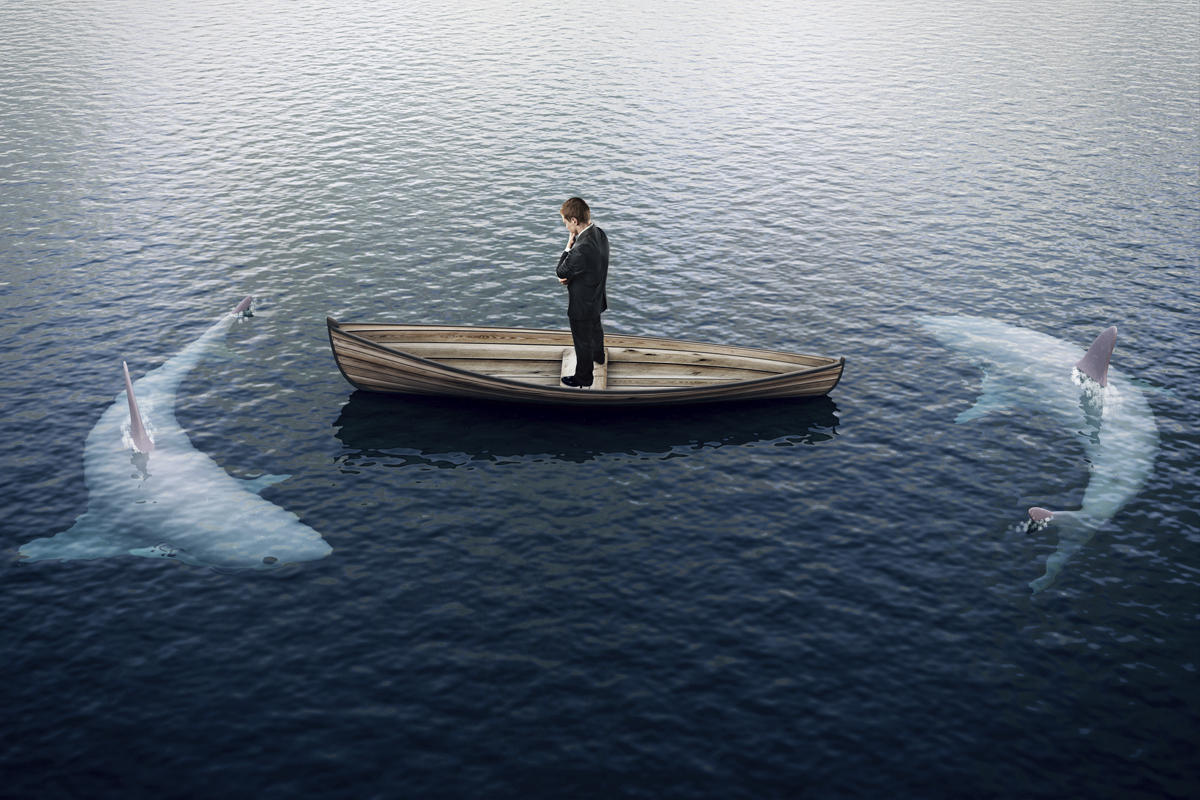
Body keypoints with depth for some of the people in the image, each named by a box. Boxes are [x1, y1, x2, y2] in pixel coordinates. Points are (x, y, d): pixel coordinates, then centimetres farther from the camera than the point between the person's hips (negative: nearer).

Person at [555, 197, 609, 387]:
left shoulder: (582, 248, -40)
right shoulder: (599, 234, -11)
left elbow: (560, 272, -25)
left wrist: (568, 246, -18)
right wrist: (569, 276, -9)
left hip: (583, 304, -8)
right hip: (597, 299, 8)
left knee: (583, 341, 14)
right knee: (595, 329, 34)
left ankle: (583, 377, 34)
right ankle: (598, 356, 59)